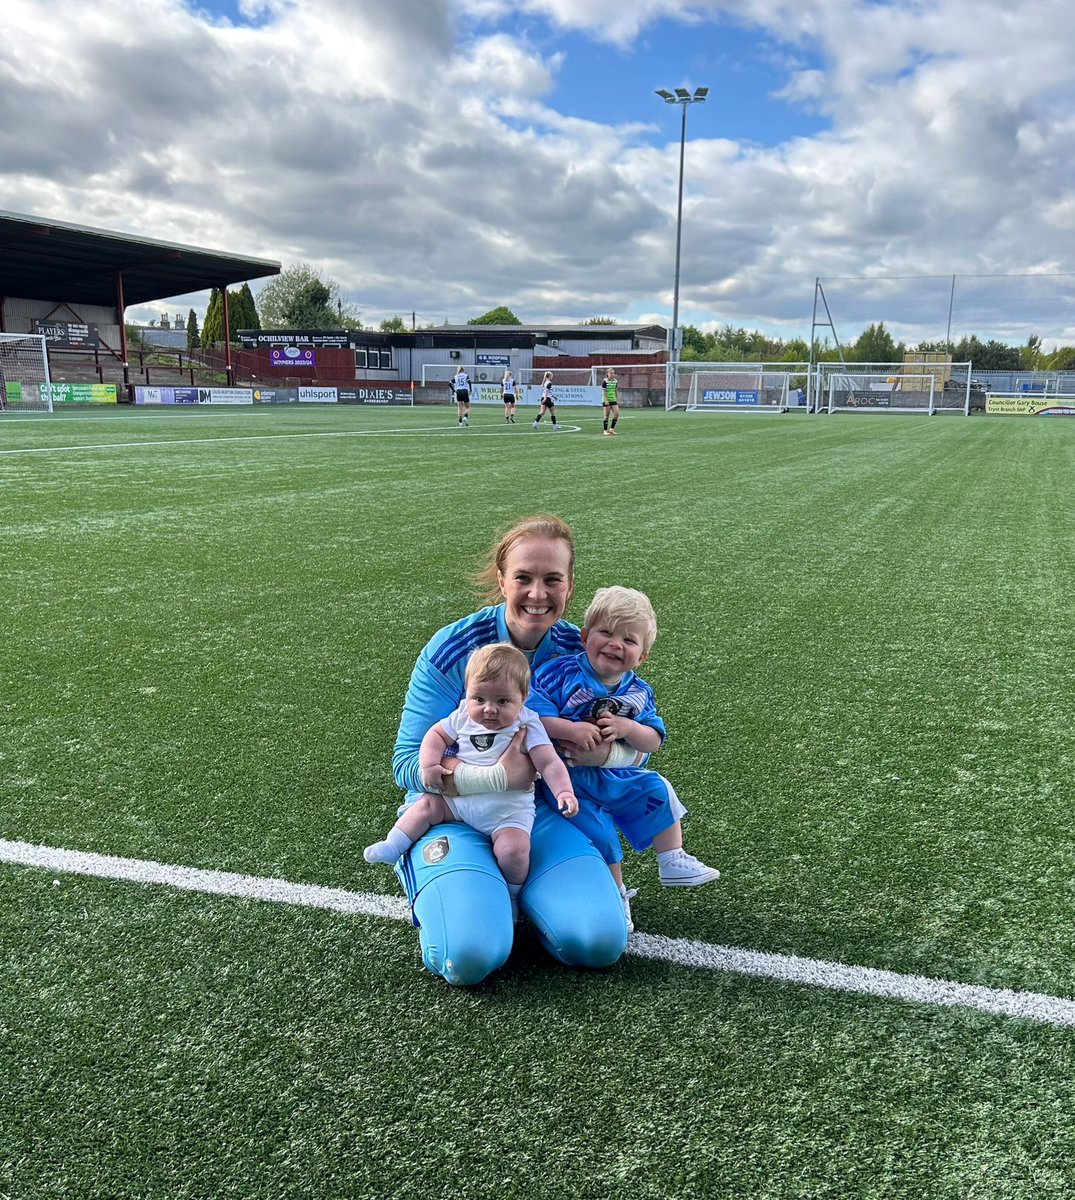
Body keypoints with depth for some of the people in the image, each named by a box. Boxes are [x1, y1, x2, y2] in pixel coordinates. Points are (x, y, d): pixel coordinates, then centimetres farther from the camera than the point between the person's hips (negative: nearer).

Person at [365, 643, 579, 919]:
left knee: (513, 848, -22)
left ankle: (511, 896, 4)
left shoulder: (527, 726, -13)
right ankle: (392, 846, 18)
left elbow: (549, 763, -18)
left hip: (507, 809, -4)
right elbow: (436, 735, 9)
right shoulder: (463, 717, -1)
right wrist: (429, 765, -7)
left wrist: (564, 792, -34)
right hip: (459, 800, 5)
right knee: (426, 806, -2)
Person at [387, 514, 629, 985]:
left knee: (601, 941, -17)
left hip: (542, 813, 3)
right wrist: (500, 776, -30)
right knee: (470, 955, -25)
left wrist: (600, 751, -21)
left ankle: (516, 883, 11)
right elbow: (409, 763, -16)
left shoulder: (580, 651, -6)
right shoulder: (453, 650, -16)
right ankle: (431, 876, 7)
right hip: (453, 812, -2)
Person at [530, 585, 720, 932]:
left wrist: (626, 728, -25)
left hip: (616, 776, 5)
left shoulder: (638, 692, 1)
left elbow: (653, 741, -5)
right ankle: (616, 893, 10)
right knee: (598, 831, -15)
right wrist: (570, 729, -34)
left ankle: (673, 863, 16)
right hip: (568, 779, -5)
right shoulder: (560, 673, -16)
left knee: (657, 789, -2)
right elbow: (531, 712, -23)